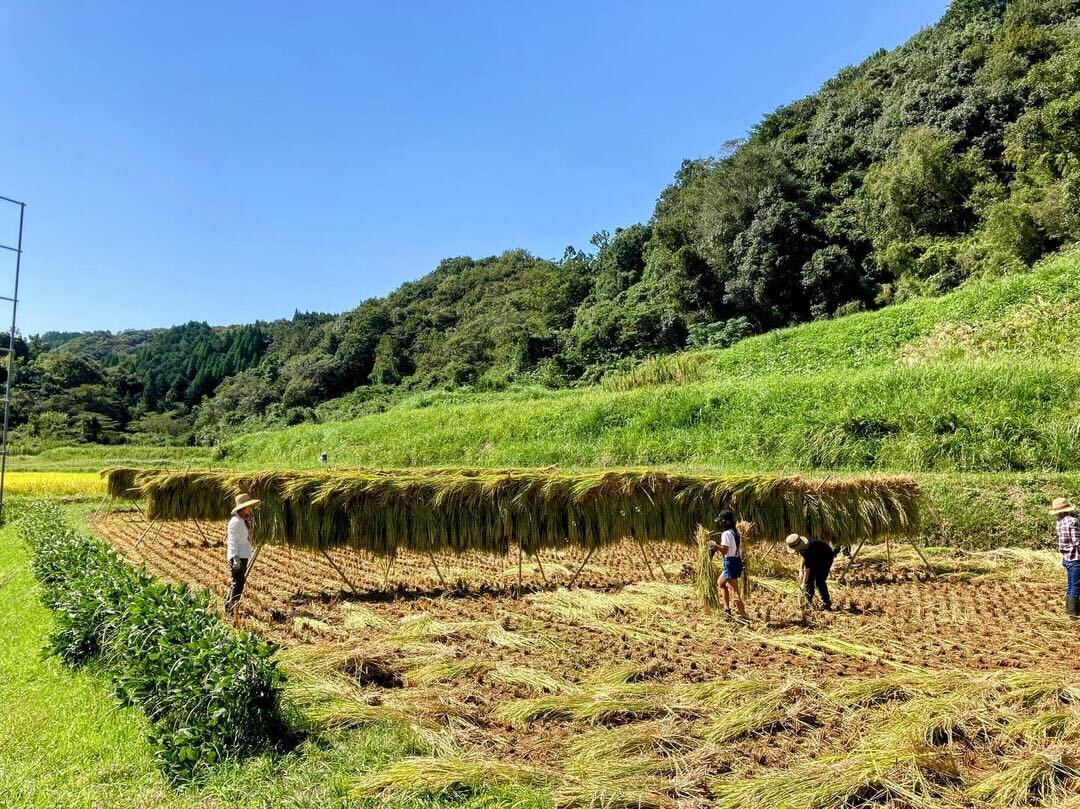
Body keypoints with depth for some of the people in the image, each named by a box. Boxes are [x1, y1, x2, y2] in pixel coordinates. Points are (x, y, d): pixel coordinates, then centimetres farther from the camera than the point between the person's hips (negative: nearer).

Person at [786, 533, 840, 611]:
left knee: (819, 582, -14)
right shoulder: (802, 547, -14)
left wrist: (804, 584, -23)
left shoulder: (809, 550, -39)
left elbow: (807, 568, -31)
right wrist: (800, 570, 1)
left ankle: (826, 604, -2)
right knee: (810, 579, 3)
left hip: (826, 557, -8)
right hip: (817, 558, 8)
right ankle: (809, 601, 12)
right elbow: (803, 556, 9)